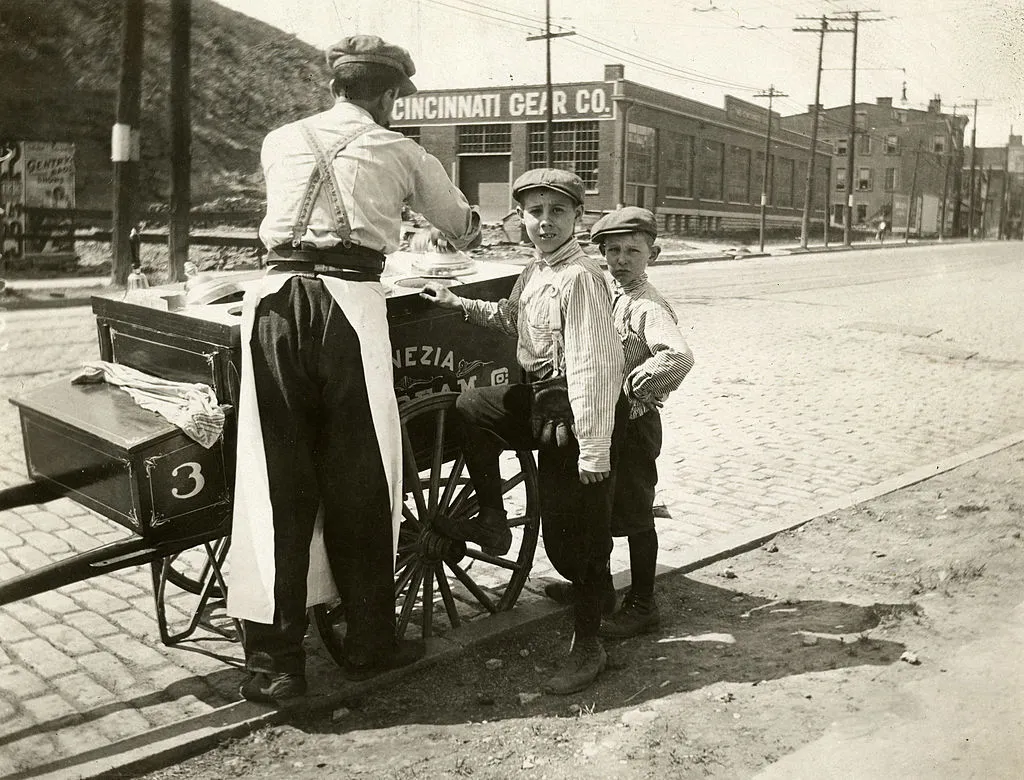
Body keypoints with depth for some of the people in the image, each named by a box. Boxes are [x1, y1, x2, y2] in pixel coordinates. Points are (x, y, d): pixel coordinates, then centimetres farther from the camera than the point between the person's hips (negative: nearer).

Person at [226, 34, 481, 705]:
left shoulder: (280, 142, 20)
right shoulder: (400, 153, 13)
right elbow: (465, 229, 26)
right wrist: (464, 227, 51)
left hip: (276, 297, 3)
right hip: (349, 302, -2)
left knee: (278, 478, 5)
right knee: (358, 480, 8)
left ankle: (275, 661, 9)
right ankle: (369, 643, 21)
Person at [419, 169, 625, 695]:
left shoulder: (580, 277, -20)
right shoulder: (534, 272, 9)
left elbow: (594, 368, -25)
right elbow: (511, 318, 31)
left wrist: (594, 450, -27)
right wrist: (458, 304, 23)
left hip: (572, 412, -9)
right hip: (536, 399, 9)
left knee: (572, 534, -1)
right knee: (467, 409, 13)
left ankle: (588, 646, 16)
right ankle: (492, 522, 21)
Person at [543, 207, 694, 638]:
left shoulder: (649, 307, -19)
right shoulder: (606, 293, 8)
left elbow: (680, 356, -36)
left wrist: (635, 384, -31)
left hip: (633, 424, -9)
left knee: (633, 516, 2)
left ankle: (641, 604, 17)